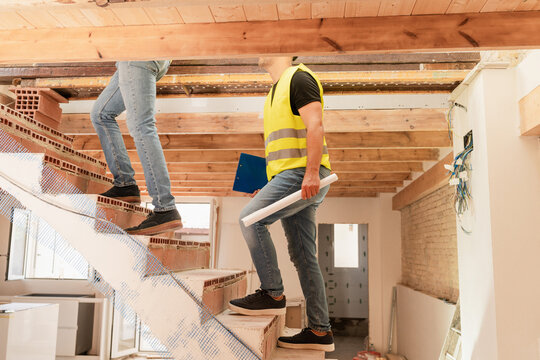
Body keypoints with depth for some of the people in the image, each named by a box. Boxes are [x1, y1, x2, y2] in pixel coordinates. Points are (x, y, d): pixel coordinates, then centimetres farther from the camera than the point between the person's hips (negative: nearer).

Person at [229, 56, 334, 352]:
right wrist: (268, 185, 23)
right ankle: (320, 330, 12)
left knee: (251, 218, -16)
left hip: (303, 173, -10)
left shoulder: (298, 77, -2)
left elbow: (315, 125, -16)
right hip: (295, 178, 10)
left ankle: (272, 294, -6)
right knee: (303, 256, 6)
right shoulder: (277, 90, 27)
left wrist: (312, 172, -26)